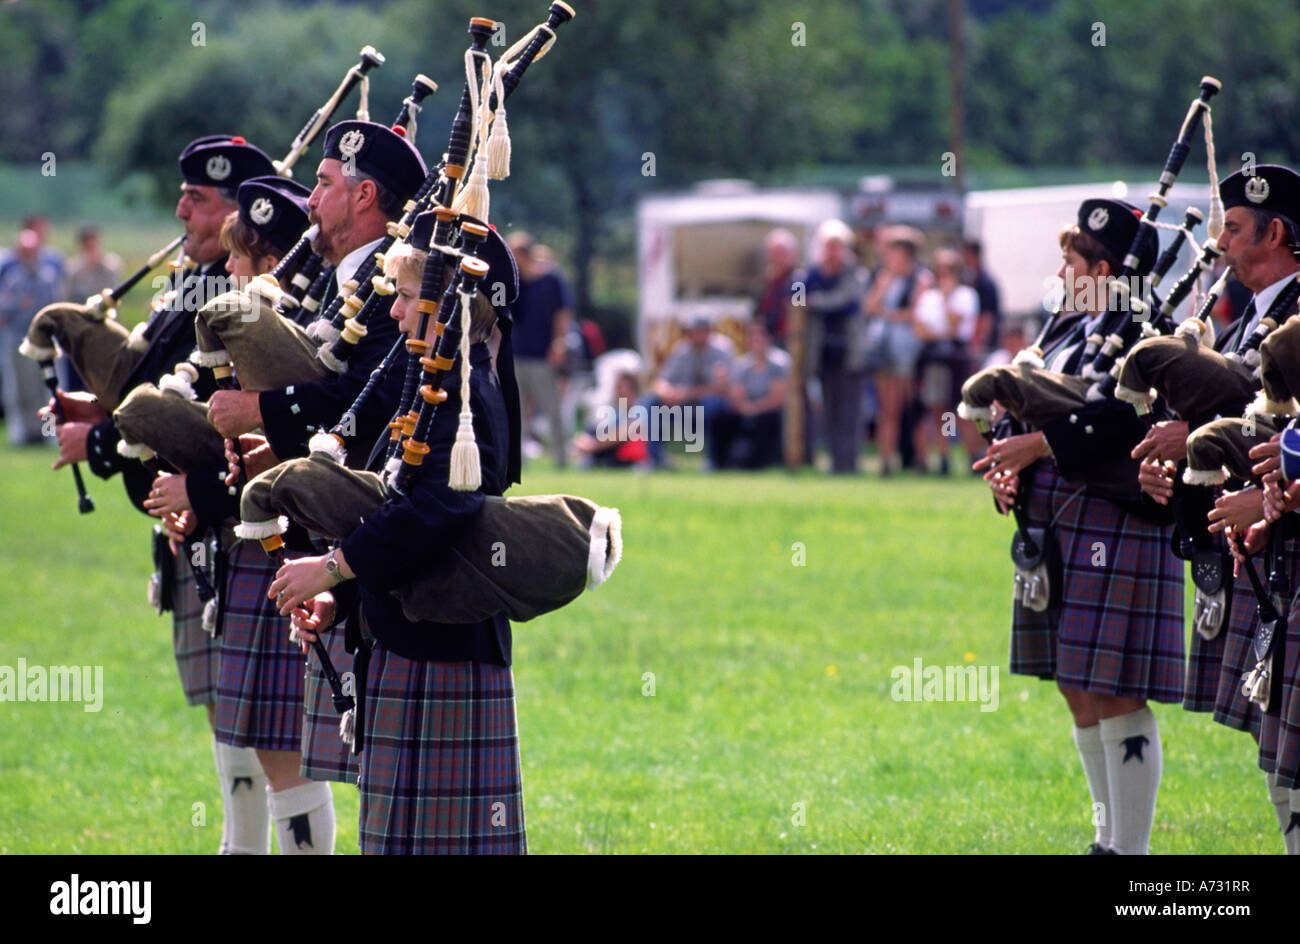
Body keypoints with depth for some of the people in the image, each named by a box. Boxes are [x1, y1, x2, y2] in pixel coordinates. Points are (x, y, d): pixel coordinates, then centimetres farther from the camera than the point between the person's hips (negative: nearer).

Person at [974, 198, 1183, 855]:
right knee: (1081, 697, 15)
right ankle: (1110, 837, 25)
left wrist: (1037, 445, -18)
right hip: (1059, 539, 10)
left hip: (1113, 533, -10)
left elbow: (1123, 419, -24)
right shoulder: (1073, 329, 17)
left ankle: (1130, 849, -4)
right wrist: (1007, 466, 0)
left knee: (1115, 699, -8)